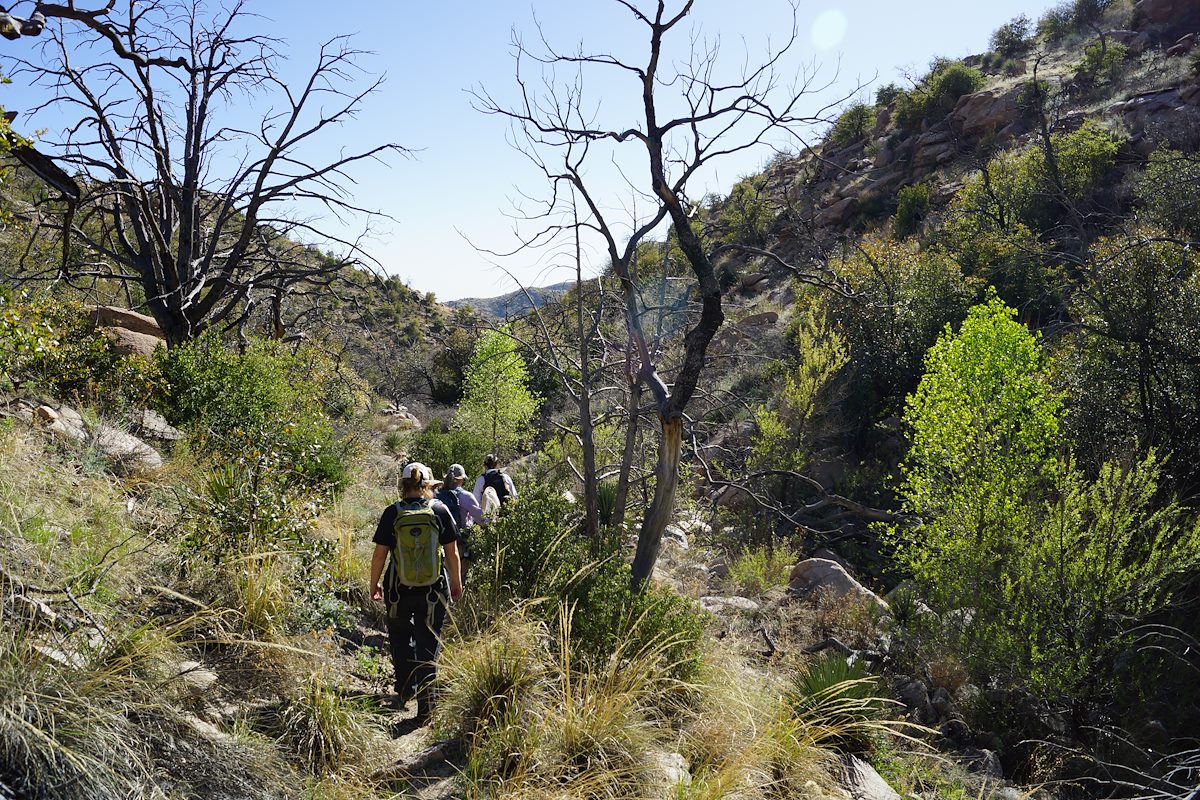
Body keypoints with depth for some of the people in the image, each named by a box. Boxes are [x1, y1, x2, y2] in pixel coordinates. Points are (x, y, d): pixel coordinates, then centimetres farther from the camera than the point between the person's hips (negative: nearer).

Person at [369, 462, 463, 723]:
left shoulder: (392, 513, -7)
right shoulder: (440, 511, -5)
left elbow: (380, 553, -3)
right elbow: (452, 552, 0)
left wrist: (374, 583, 12)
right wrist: (456, 583, 14)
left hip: (399, 590, 0)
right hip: (434, 591, 0)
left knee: (400, 639, 23)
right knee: (428, 644, 9)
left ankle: (405, 690, 32)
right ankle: (424, 706, 6)